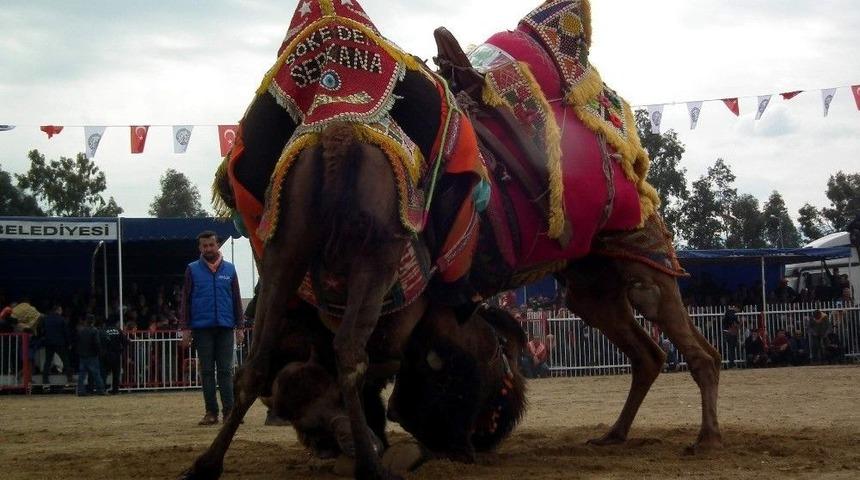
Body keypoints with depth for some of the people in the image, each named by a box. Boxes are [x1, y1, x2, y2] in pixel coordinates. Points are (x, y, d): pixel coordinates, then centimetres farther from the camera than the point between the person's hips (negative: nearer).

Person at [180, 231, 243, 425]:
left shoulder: (229, 269, 9)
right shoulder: (192, 270, 6)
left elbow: (236, 299, 11)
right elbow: (186, 300, 5)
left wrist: (239, 327, 6)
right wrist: (185, 328, -2)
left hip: (225, 327, 1)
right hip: (202, 327, 0)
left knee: (226, 370, -2)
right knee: (207, 371, 2)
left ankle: (229, 411, -3)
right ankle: (211, 412, 5)